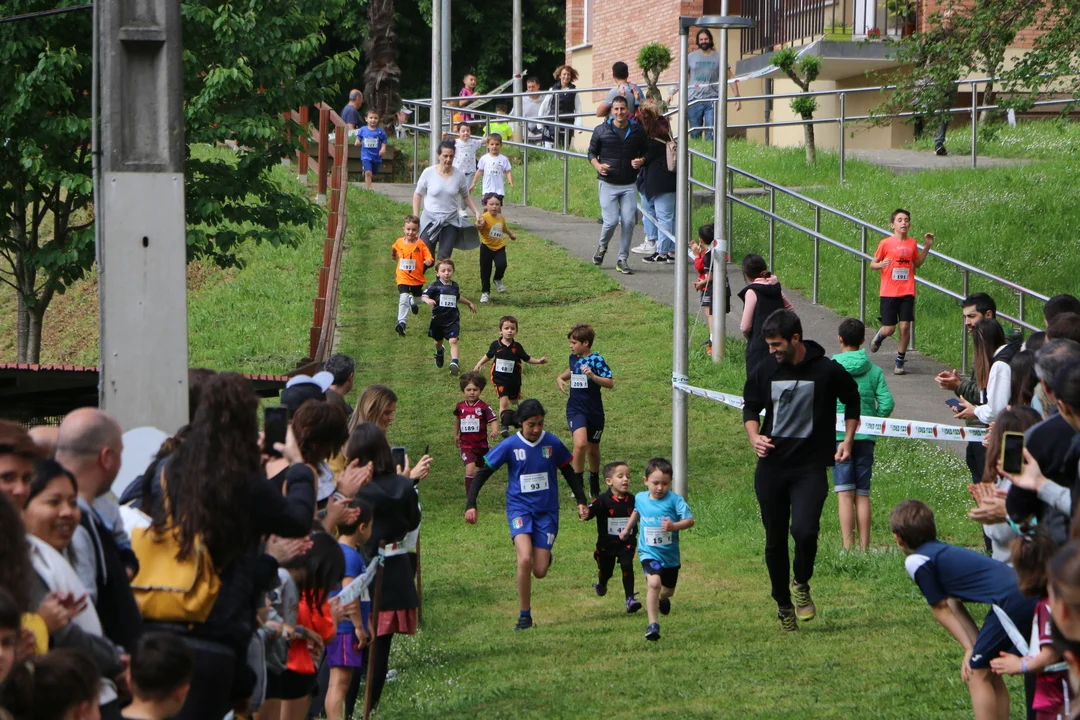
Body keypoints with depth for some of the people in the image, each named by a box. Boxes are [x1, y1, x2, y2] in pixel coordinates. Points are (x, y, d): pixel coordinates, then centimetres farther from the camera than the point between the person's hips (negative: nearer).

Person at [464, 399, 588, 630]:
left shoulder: (552, 443, -3)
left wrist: (581, 501, 9)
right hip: (519, 508, -2)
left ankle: (545, 554, 37)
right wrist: (471, 505, -9)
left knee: (540, 571, -3)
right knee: (525, 559, -25)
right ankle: (524, 615, -10)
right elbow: (482, 473, -2)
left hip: (547, 511, 2)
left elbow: (569, 473, 12)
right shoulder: (510, 446, -8)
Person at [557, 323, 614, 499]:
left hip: (594, 411, -2)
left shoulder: (597, 360, -12)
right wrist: (561, 378, 10)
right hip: (575, 409, 2)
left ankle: (594, 483, 40)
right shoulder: (574, 358, 4)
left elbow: (610, 383, -16)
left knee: (593, 449, 15)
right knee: (580, 443, -22)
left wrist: (592, 376, -29)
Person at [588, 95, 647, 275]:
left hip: (629, 185, 2)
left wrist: (641, 161, -7)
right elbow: (591, 152, 8)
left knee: (629, 222, -4)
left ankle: (622, 260, 9)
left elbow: (645, 151, 16)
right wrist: (598, 166, -12)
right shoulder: (601, 130, 0)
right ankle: (602, 247, 23)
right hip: (608, 184, -2)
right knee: (611, 221, -9)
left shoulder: (637, 131, 4)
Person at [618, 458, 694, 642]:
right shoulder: (640, 498, -3)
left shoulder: (674, 500, -14)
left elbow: (690, 520, -21)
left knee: (668, 590, 19)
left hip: (670, 554, 1)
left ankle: (662, 599, 58)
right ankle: (653, 624, -21)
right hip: (649, 552, -1)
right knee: (654, 582, -26)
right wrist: (627, 529, 32)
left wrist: (674, 526, -39)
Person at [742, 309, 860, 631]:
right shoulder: (764, 372, 3)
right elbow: (751, 407, 18)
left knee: (804, 531, -22)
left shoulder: (828, 371, -5)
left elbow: (852, 400, 14)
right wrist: (754, 437, -1)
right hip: (771, 468, 3)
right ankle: (783, 604, 24)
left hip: (811, 468, -3)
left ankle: (802, 584, 7)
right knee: (775, 541, 6)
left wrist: (847, 440, 6)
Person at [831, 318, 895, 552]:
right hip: (865, 437, 3)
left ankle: (847, 547, -12)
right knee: (863, 494, 9)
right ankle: (864, 548, 9)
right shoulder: (874, 371, 2)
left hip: (838, 435, -2)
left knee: (844, 493, -4)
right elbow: (887, 403, -5)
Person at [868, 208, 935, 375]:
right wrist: (880, 264, -22)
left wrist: (927, 247, 10)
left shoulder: (912, 243, 7)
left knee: (905, 327, -5)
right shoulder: (885, 244, -5)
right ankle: (879, 336, 35)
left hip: (907, 293, 3)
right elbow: (872, 264, 1)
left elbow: (917, 264, 21)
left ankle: (900, 362, 8)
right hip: (889, 293, -3)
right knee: (889, 329, -2)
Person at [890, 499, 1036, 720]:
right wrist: (974, 648, 8)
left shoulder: (916, 561, -2)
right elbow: (954, 606, 16)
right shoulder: (943, 551, 23)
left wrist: (971, 649, 13)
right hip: (1030, 596, 9)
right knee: (989, 671, 20)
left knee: (977, 674, 2)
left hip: (1010, 601, -9)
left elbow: (941, 611, 5)